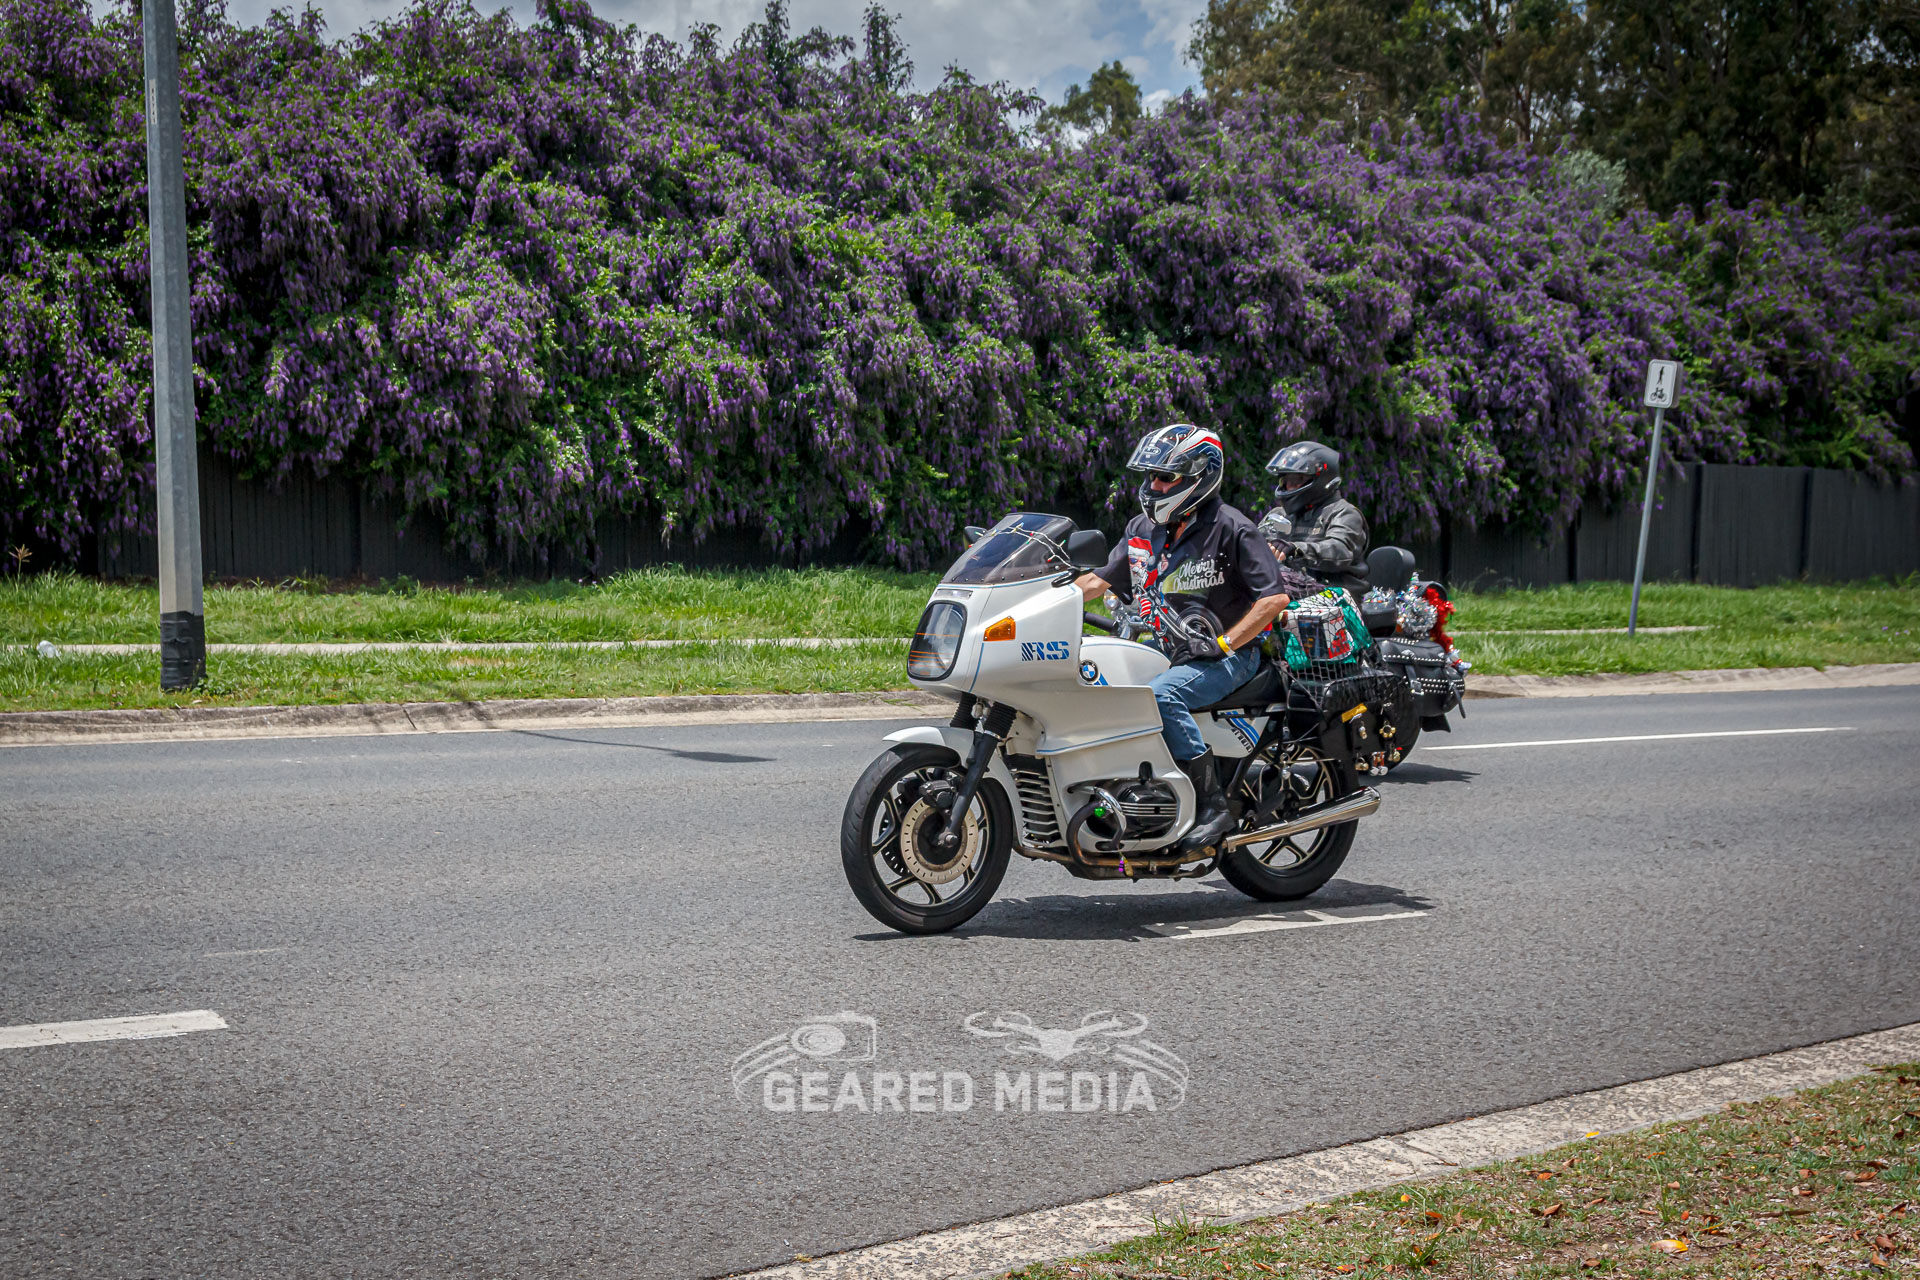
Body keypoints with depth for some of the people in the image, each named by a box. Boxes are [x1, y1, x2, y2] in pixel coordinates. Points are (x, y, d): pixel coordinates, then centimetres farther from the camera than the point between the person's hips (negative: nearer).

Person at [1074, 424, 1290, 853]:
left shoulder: (1231, 529, -8)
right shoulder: (1143, 528, 12)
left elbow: (1275, 596, -11)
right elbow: (1099, 580, 16)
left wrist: (1222, 643, -17)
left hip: (1227, 655, -7)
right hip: (1164, 652, 8)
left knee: (1161, 695, -35)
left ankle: (1213, 803, -28)